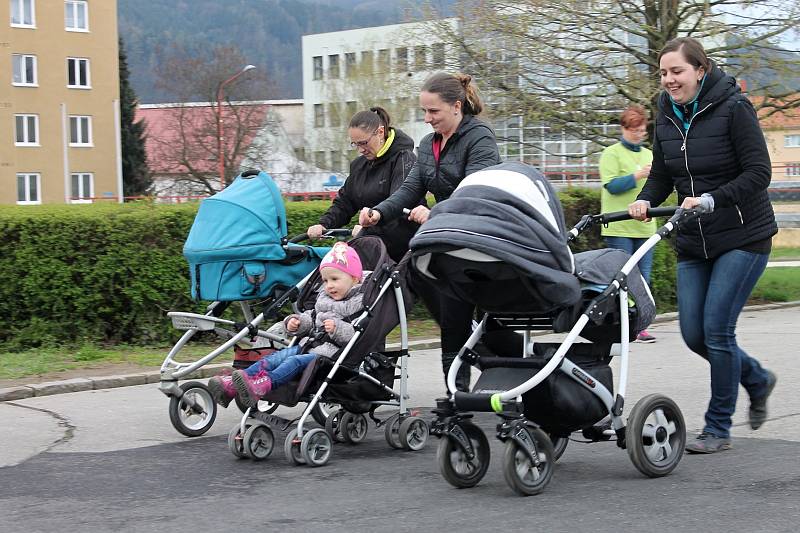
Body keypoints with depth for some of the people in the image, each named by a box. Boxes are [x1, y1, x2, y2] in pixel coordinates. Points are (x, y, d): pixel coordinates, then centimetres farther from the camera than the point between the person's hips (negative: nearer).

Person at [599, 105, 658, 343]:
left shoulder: (649, 155, 19)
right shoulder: (612, 153, 0)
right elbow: (612, 185, -10)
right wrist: (637, 176, -20)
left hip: (645, 227, 6)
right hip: (619, 227, -6)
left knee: (643, 278, 4)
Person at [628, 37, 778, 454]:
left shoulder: (733, 108, -14)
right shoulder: (667, 116, 4)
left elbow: (758, 173, -17)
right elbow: (661, 177, 12)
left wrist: (712, 200, -28)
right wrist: (645, 201, -9)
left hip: (743, 236, -6)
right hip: (694, 242, 7)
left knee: (716, 326, -12)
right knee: (693, 333, 4)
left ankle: (718, 428, 3)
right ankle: (757, 380, 31)